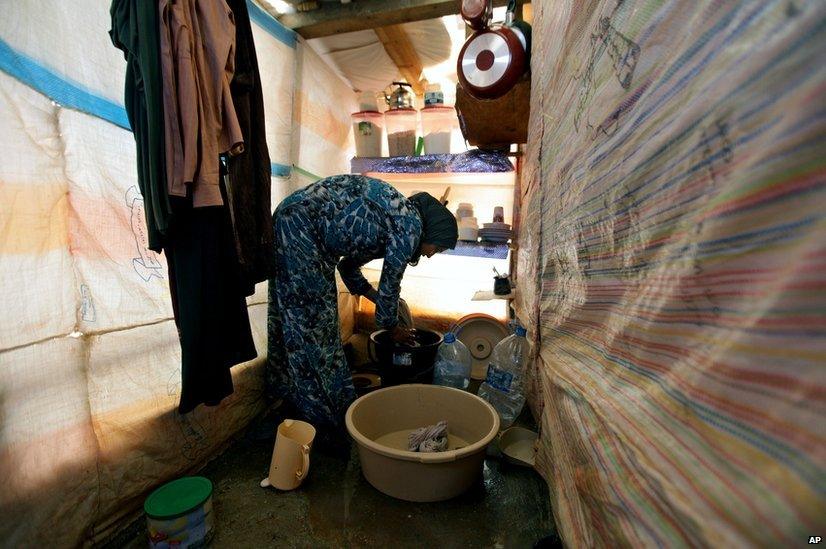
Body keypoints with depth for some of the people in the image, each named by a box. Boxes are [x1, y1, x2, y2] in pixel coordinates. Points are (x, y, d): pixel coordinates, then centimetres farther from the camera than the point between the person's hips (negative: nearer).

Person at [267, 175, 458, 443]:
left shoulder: (398, 215, 17)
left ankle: (284, 386, 36)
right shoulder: (411, 226, -10)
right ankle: (328, 409, 11)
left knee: (291, 314, 19)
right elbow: (390, 285, -5)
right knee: (313, 320, -3)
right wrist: (393, 327, 11)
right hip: (301, 227, -10)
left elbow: (348, 264, 22)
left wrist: (378, 298, 22)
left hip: (289, 220, 10)